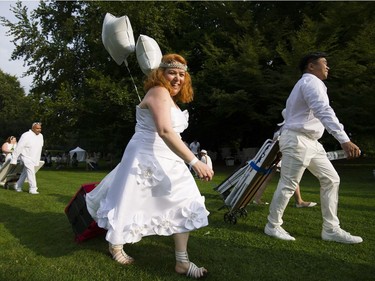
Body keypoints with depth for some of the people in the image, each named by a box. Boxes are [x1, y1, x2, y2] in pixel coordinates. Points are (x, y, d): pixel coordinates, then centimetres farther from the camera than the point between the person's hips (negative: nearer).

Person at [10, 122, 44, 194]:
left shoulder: (40, 136, 3)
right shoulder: (26, 136, -18)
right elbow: (18, 148, -16)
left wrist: (38, 160, 17)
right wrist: (14, 160, -14)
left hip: (34, 158, 7)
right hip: (26, 157, -7)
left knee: (25, 173, 16)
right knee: (31, 172, -12)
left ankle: (18, 187, 30)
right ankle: (33, 189, -6)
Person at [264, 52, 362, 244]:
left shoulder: (308, 83, 24)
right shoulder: (311, 81, -11)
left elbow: (288, 112, 26)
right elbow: (324, 112, -29)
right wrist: (344, 140, -39)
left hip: (310, 142, 11)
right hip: (297, 140, -11)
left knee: (331, 179, 6)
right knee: (288, 185, -3)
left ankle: (331, 229, 11)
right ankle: (273, 226, 13)